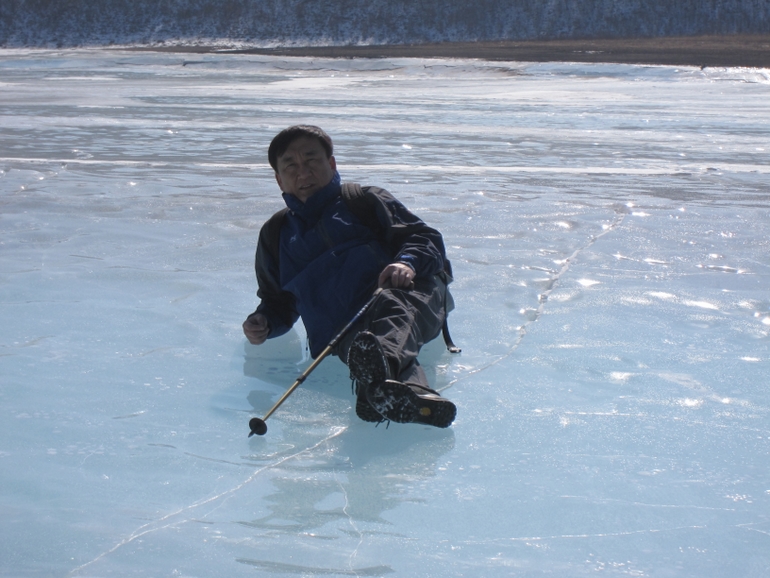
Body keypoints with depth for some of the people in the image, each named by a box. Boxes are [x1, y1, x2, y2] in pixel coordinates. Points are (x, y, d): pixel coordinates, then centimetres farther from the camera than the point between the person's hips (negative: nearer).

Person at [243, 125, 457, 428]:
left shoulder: (365, 201, 22)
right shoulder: (275, 235, 30)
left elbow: (426, 237, 10)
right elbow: (279, 303, 36)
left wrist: (407, 263, -14)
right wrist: (263, 323, 11)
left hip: (409, 293, -1)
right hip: (344, 331, 1)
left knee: (397, 302, -40)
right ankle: (410, 394, -72)